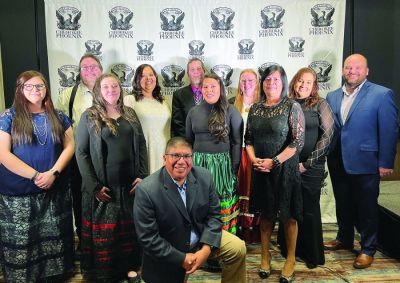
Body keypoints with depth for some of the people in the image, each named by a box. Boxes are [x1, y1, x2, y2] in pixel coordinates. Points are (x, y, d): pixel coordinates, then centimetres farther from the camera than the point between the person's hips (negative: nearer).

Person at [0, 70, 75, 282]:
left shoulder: (58, 117, 8)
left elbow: (69, 146, 3)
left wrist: (53, 173, -12)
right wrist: (35, 176, -15)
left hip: (55, 191, 2)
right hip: (19, 194, -2)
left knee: (54, 240, 10)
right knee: (22, 242, 6)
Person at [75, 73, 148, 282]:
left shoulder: (130, 114, 8)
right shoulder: (89, 116, -3)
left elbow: (141, 145, 9)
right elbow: (81, 153, -6)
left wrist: (142, 175, -1)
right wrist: (94, 186, -12)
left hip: (130, 184, 3)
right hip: (103, 186, -3)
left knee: (129, 228, 12)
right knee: (104, 230, 6)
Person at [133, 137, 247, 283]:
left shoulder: (204, 177, -13)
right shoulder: (146, 190, -25)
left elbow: (213, 214, -5)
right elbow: (147, 237, -22)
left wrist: (206, 249, -18)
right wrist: (182, 258, -20)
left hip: (202, 237, 4)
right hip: (170, 255, -3)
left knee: (238, 249, -7)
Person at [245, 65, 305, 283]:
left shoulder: (292, 107, -6)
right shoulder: (255, 109, 8)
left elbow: (298, 141, -12)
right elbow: (248, 138, 11)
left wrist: (274, 162, -16)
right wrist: (254, 159, -6)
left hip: (285, 168, -4)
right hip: (260, 169, 4)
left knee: (288, 215, 6)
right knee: (265, 214, 14)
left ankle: (290, 260, 21)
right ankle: (265, 256, 28)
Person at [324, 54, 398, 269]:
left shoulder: (382, 94, -7)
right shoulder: (332, 96, 8)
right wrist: (325, 156, 5)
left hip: (365, 163, -5)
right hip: (338, 162, 5)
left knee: (367, 207, 7)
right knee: (342, 204, 18)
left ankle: (368, 249, 24)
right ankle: (344, 239, 37)